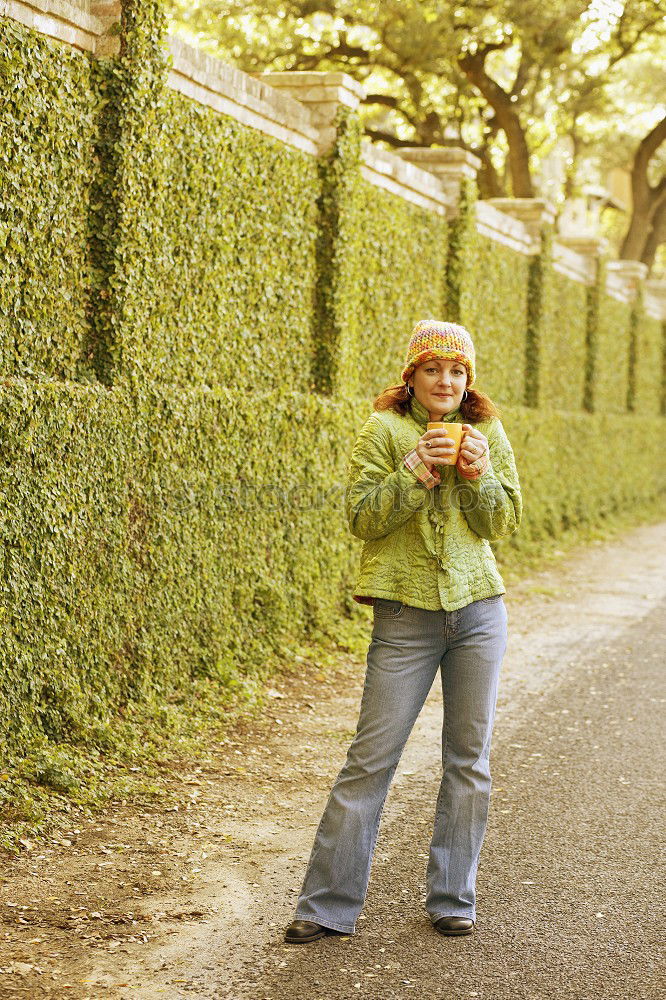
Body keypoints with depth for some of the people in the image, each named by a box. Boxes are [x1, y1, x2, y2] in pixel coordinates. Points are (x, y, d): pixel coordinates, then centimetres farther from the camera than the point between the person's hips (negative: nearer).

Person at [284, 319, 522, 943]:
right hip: (406, 614, -3)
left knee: (469, 758, 8)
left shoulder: (487, 432, 8)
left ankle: (452, 898, 21)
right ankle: (328, 906, 5)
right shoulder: (384, 430, -1)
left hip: (478, 609, 3)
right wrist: (417, 474, -21)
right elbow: (361, 518, -9)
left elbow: (504, 524, 5)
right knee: (371, 757, -3)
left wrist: (479, 476, -12)